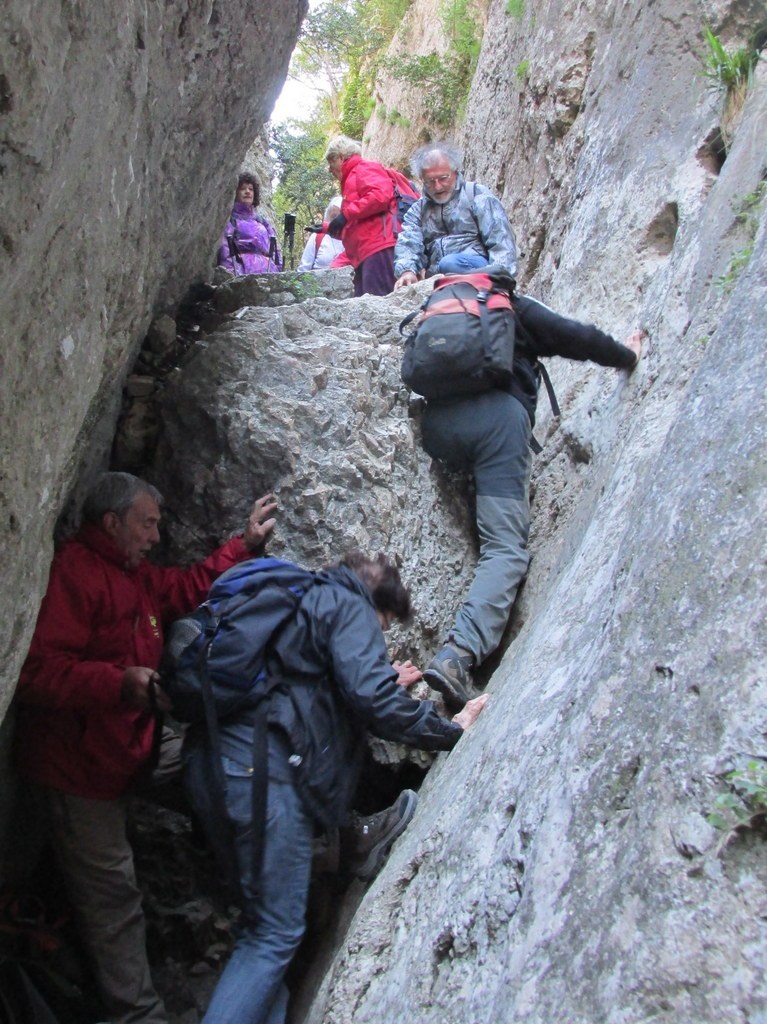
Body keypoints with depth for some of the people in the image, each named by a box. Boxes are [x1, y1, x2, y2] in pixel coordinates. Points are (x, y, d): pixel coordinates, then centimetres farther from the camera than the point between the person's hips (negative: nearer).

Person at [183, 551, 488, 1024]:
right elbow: (372, 697, -13)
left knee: (266, 924, 18)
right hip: (260, 772, -9)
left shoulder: (300, 598, 27)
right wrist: (452, 729, -1)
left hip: (210, 764, 9)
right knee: (276, 933, -2)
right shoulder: (350, 608, 1)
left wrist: (387, 684, 40)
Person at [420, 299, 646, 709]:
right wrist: (626, 356, 38)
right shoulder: (516, 309, 23)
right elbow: (578, 339, 20)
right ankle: (459, 652, -32)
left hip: (437, 422, 4)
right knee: (505, 547, -11)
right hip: (498, 416, -4)